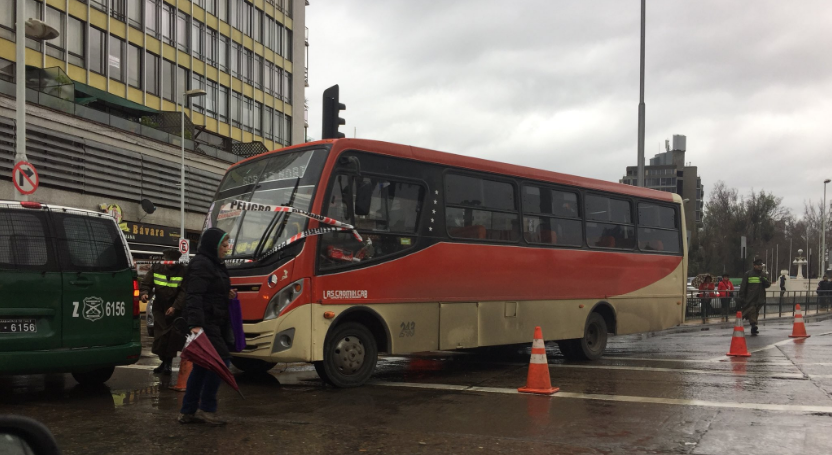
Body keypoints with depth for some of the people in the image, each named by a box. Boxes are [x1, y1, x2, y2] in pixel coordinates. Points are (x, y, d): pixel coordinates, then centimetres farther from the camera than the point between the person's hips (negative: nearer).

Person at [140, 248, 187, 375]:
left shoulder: (184, 271, -10)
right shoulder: (155, 268, 1)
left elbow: (184, 292, -14)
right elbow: (146, 283, 4)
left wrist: (175, 307, -24)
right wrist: (145, 293, -19)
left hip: (177, 309, -3)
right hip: (160, 307, 3)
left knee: (173, 336, -6)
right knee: (160, 335, 2)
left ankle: (168, 362, 6)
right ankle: (165, 361, 16)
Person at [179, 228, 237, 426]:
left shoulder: (214, 264, 19)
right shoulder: (201, 264, -14)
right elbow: (195, 296, -25)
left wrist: (228, 295, 11)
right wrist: (195, 324, -34)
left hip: (213, 323, 10)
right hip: (205, 324, -10)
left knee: (201, 367, 11)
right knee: (221, 361, -10)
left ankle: (187, 412, 17)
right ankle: (206, 409, -1)